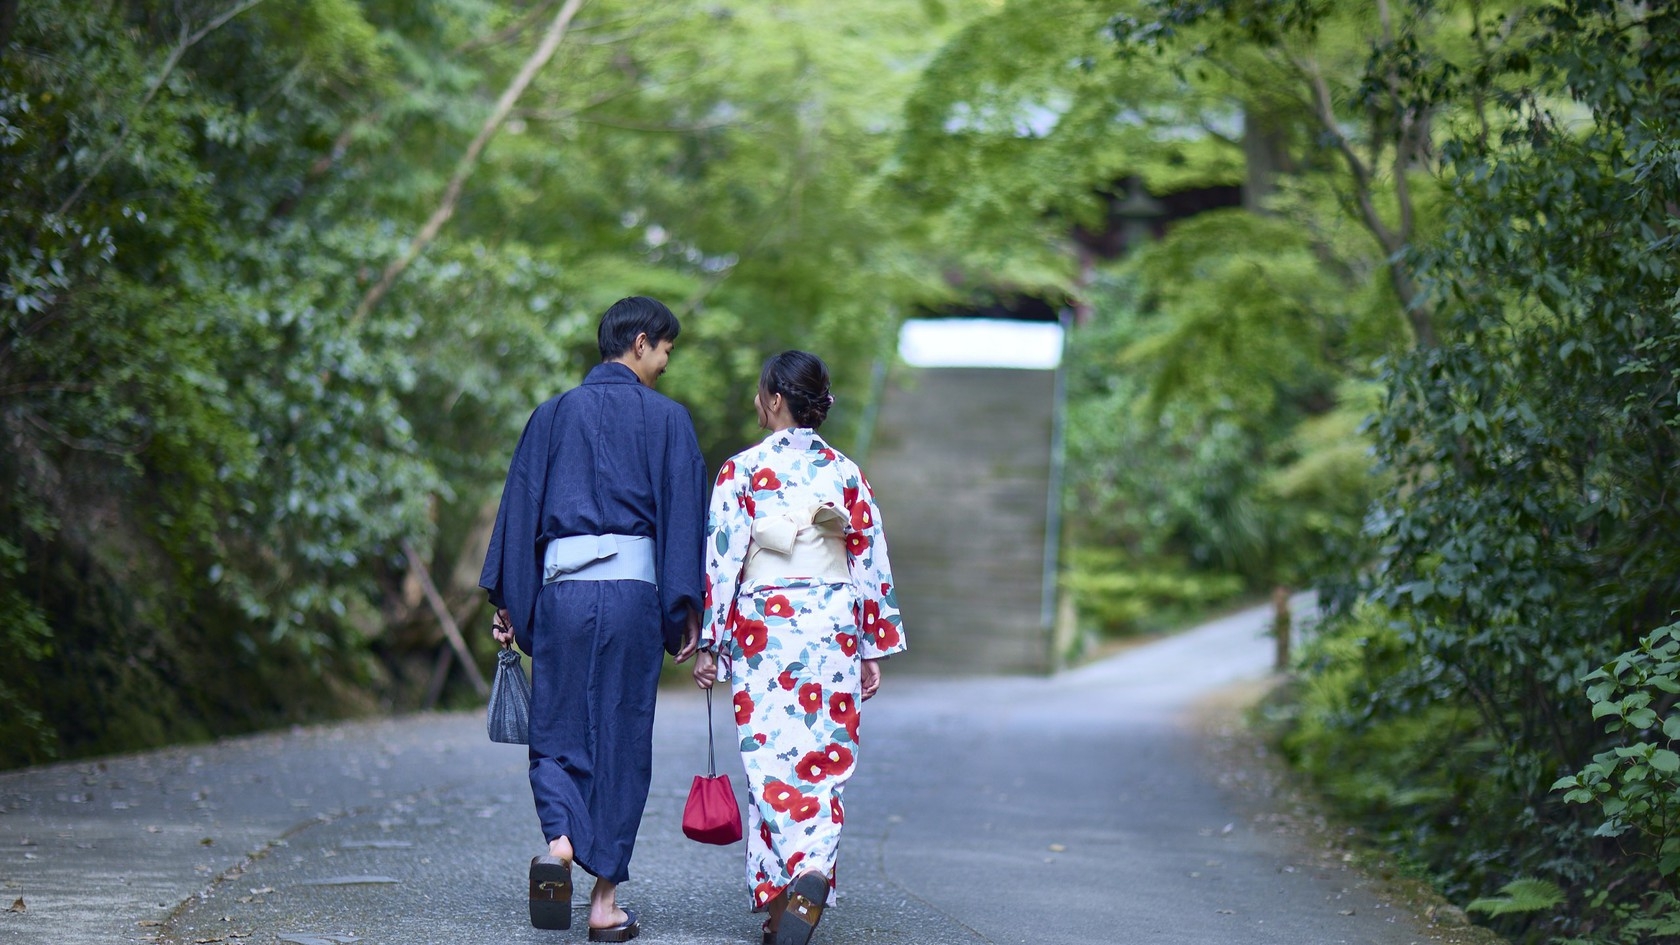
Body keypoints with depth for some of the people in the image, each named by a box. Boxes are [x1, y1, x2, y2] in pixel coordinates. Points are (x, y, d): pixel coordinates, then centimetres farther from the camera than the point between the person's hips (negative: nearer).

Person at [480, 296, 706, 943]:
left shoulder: (553, 415, 11)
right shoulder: (667, 419, 4)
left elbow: (519, 507, 8)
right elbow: (683, 516, -1)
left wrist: (507, 602, 11)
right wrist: (686, 612, 1)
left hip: (561, 587, 2)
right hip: (634, 589, -2)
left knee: (557, 732, 10)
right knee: (623, 739, 6)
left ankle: (559, 843, -19)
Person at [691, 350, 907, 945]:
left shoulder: (742, 471, -4)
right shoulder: (846, 474, 6)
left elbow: (721, 561, -5)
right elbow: (872, 566, 7)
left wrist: (708, 644, 1)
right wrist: (874, 650, 13)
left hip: (765, 630, -3)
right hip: (834, 629, 3)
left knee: (771, 762, -1)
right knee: (824, 762, 5)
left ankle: (778, 896, -11)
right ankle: (813, 873, -14)